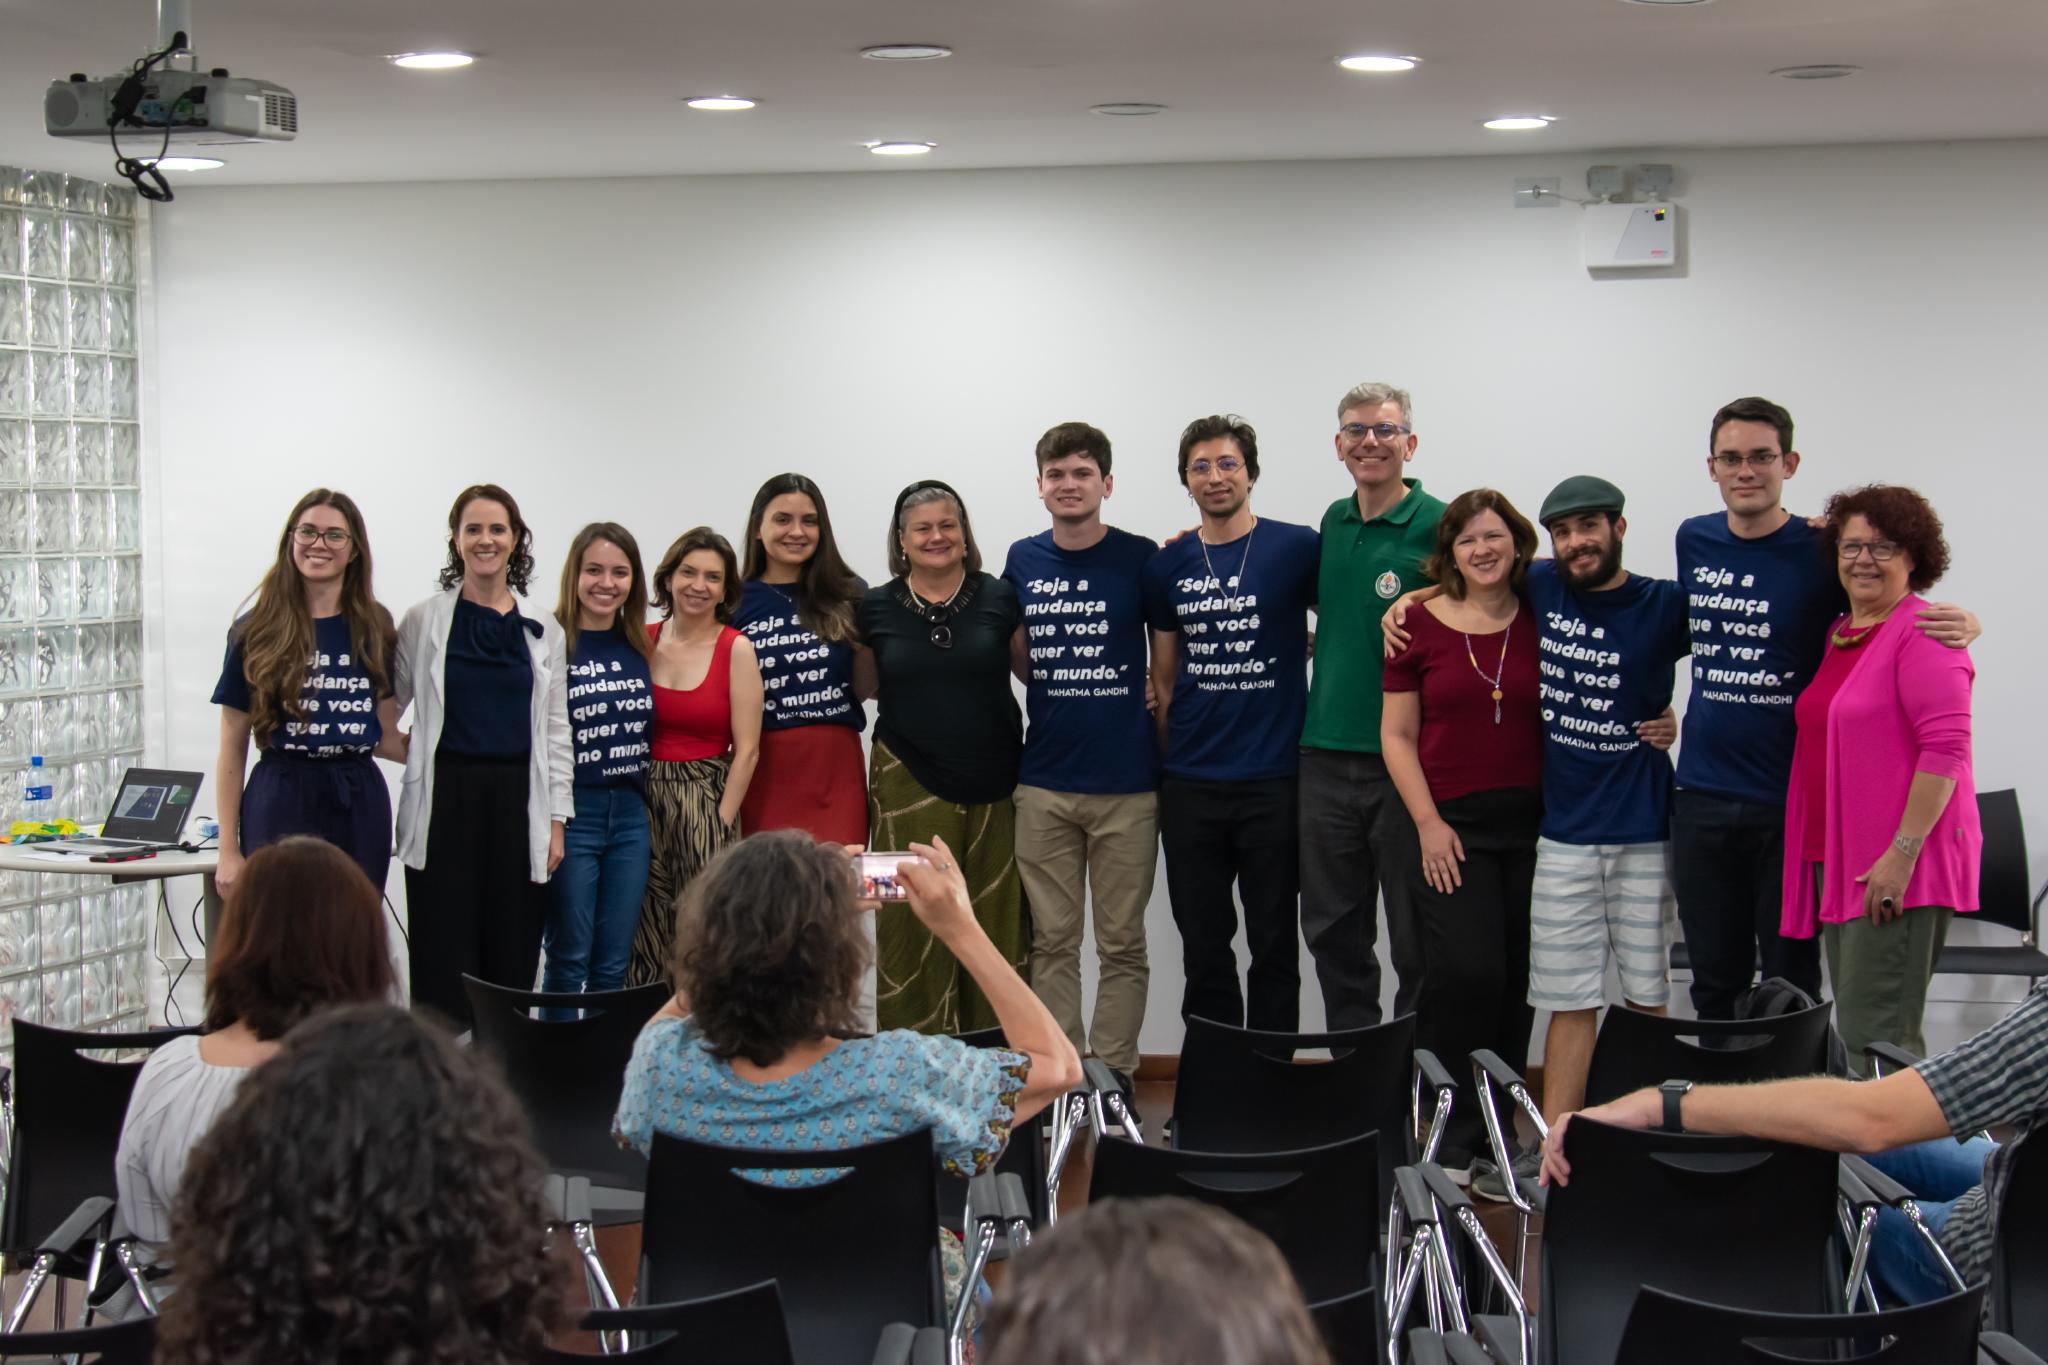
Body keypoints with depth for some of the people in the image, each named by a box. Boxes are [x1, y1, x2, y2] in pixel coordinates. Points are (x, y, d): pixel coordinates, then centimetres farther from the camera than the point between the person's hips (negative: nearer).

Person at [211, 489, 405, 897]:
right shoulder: (256, 632, 3)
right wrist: (229, 849, -2)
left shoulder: (374, 629, 11)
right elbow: (233, 748, 2)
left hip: (359, 804, 3)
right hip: (282, 802, -2)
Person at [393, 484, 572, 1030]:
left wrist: (556, 821, 4)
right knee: (444, 966, -3)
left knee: (512, 964, 2)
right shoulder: (424, 621, 4)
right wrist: (413, 754, -3)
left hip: (517, 805, 2)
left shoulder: (543, 631, 9)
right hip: (445, 805, -2)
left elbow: (556, 733, 9)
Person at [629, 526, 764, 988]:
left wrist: (721, 823, -9)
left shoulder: (736, 650, -4)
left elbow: (747, 750, -6)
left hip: (706, 800, -3)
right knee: (645, 939, 5)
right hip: (644, 798, 3)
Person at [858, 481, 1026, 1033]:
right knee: (915, 927, 0)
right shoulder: (876, 608, 5)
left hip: (993, 788, 0)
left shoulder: (1000, 598, 3)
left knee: (996, 926, 3)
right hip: (909, 788, 0)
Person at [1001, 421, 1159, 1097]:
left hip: (1126, 783, -3)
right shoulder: (1022, 562, 6)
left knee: (1121, 943, 4)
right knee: (1052, 941, 6)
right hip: (1044, 782, 3)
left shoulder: (1141, 558, -3)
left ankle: (1113, 1073, 13)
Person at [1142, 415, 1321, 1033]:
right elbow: (1163, 678, 13)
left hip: (1273, 778, -3)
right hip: (1189, 784, 3)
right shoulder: (1167, 566, 8)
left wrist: (1294, 653, -10)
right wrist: (1162, 760, 8)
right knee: (1204, 947, 10)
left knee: (1273, 945, 5)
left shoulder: (1297, 549, -3)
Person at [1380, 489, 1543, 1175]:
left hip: (1530, 824, 2)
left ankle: (1497, 1138, 15)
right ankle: (1450, 1142, -2)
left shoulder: (1541, 624, 6)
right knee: (1466, 972, -13)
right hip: (1451, 827, -2)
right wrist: (1428, 822, -5)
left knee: (1515, 983, 4)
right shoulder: (1421, 625, 1)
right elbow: (1397, 736, 2)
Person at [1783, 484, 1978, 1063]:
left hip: (1898, 866, -9)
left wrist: (1903, 852, -21)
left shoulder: (1923, 634, -9)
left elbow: (1947, 748, -17)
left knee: (1873, 1032, -12)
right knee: (1855, 1025, 10)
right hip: (1838, 860, 9)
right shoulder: (1838, 634, 17)